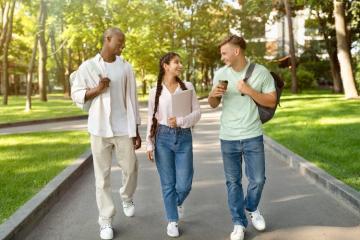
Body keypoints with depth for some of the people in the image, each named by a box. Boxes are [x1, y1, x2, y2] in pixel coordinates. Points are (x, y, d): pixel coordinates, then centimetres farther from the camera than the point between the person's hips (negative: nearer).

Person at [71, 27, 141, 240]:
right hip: (99, 128, -1)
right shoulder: (88, 67, -1)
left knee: (130, 168, 5)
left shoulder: (126, 67, 4)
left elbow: (132, 98, 5)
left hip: (123, 128, 2)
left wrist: (136, 130, 4)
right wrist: (97, 89, -18)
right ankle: (106, 220, 14)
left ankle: (127, 198, 36)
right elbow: (76, 94, 2)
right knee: (103, 175, 3)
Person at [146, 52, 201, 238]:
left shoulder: (188, 86, 3)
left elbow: (197, 113, 1)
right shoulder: (155, 91, 2)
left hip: (184, 137, 1)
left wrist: (180, 121, -16)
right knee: (168, 183, 6)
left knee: (184, 184, 0)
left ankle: (178, 202, 35)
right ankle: (172, 220, 23)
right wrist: (149, 144, 3)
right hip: (163, 138, 0)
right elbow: (151, 119, 6)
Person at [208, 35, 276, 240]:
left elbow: (272, 102, -3)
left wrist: (249, 90, -15)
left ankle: (251, 208, 37)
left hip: (253, 137, -1)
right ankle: (239, 224, 22)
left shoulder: (261, 72, -4)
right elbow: (213, 104, 9)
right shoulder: (220, 73, 1)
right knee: (233, 181, 8)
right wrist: (213, 95, -14)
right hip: (228, 138, 2)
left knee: (258, 179, 6)